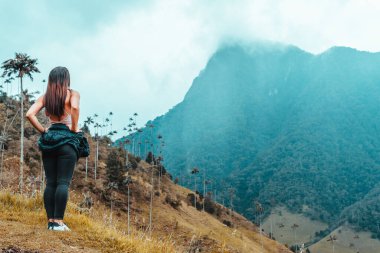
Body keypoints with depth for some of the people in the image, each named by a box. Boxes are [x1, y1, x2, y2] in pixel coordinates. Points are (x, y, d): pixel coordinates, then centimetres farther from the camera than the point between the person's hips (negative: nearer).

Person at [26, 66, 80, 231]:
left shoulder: (44, 97, 10)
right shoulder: (72, 94, 0)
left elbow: (29, 115, -1)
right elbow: (74, 107, -22)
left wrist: (42, 131, 7)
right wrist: (74, 128, -9)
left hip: (48, 139, 4)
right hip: (66, 140, -4)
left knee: (50, 182, 7)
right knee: (63, 182, -5)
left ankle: (50, 220, 6)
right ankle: (58, 221, -9)